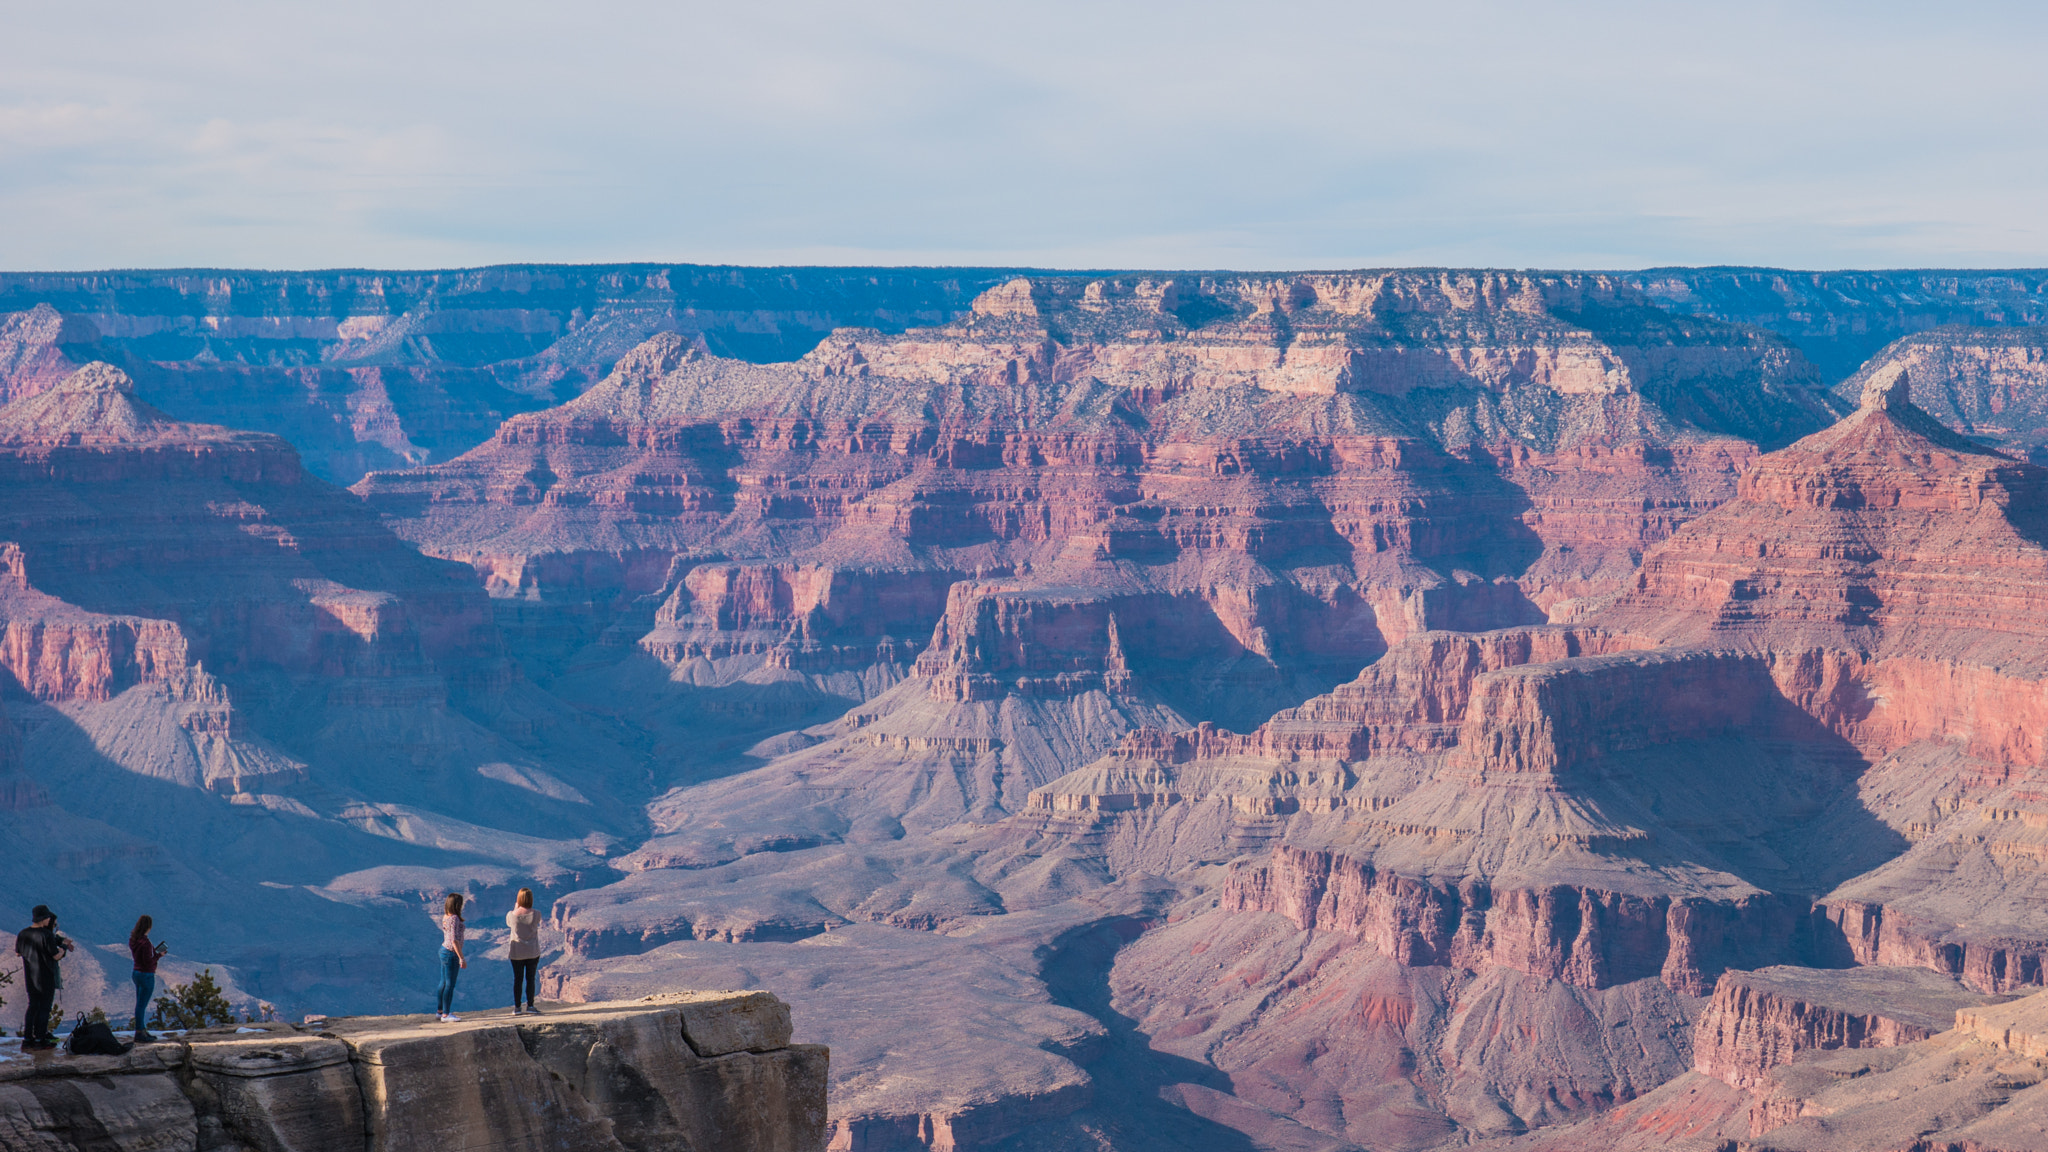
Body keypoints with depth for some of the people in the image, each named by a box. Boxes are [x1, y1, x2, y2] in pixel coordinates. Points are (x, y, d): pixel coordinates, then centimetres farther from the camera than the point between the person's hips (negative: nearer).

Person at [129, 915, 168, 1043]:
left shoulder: (134, 939, 4)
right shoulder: (145, 942, -23)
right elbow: (148, 962, -23)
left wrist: (154, 950, 10)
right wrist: (159, 955, -10)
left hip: (137, 973, 9)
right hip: (146, 975, -9)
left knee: (140, 1004, 18)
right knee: (142, 1005, -3)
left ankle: (142, 1030, 28)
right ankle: (139, 1034, 2)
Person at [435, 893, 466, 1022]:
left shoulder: (445, 917, 7)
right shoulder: (454, 918, -21)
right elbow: (454, 940, -25)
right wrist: (462, 958, -21)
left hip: (444, 950, 9)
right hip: (451, 954, -9)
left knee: (444, 983, 18)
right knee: (450, 985, -4)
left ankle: (440, 1011, 27)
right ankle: (446, 1015, -1)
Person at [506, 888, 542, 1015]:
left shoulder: (512, 915, -10)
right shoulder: (536, 914, -12)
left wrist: (516, 908, 20)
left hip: (516, 952, 1)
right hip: (533, 951, -1)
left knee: (517, 979, 6)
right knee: (530, 978, 7)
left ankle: (517, 1007, 7)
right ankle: (530, 1005, 7)